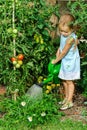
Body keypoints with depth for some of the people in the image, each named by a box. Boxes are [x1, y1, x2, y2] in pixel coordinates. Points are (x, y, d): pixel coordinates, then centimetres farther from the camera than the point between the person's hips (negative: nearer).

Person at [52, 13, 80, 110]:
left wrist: (55, 60, -9)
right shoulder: (63, 35, -4)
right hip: (65, 61, 8)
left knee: (69, 81, 0)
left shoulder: (70, 38, -28)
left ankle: (69, 101, 8)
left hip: (70, 62, -8)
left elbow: (64, 52, -21)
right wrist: (58, 51, 0)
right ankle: (66, 97, 32)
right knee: (64, 80, 17)